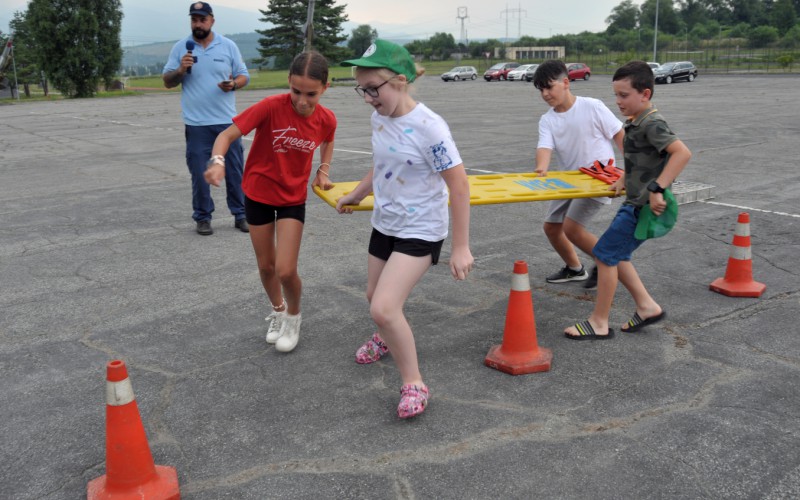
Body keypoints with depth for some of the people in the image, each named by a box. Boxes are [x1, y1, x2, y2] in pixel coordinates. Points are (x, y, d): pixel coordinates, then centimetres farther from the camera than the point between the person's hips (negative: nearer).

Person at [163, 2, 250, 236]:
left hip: (227, 121, 1)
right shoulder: (180, 48, 4)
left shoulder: (228, 46, 5)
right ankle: (203, 218, 15)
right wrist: (180, 71, -14)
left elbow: (244, 75, 8)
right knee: (199, 174, 3)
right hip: (196, 125, 0)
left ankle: (240, 215, 15)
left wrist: (234, 84, -13)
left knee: (235, 170, 5)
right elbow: (167, 81, 6)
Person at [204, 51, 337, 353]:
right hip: (258, 194, 0)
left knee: (286, 270, -9)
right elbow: (227, 135, -26)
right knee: (266, 266, 13)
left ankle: (293, 317, 22)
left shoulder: (326, 119, -14)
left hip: (293, 198, 1)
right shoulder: (271, 107, -25)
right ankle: (278, 311, 42)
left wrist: (324, 170, 0)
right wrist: (217, 161, -45)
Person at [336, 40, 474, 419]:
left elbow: (458, 185, -21)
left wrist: (461, 247, -20)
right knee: (375, 297, 23)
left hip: (420, 231, -7)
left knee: (384, 308, -19)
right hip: (385, 223, 8)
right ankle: (386, 338, 57)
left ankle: (414, 384, 2)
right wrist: (355, 195, 27)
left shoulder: (428, 127, -24)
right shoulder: (378, 118, -2)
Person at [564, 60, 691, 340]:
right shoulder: (636, 122, 11)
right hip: (634, 201, 10)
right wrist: (624, 180, 16)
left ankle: (599, 323, 4)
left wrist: (657, 188, -34)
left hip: (645, 206, -10)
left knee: (605, 254, -6)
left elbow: (682, 153, -30)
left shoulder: (652, 123, -18)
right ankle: (646, 307, 23)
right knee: (616, 255, 15)